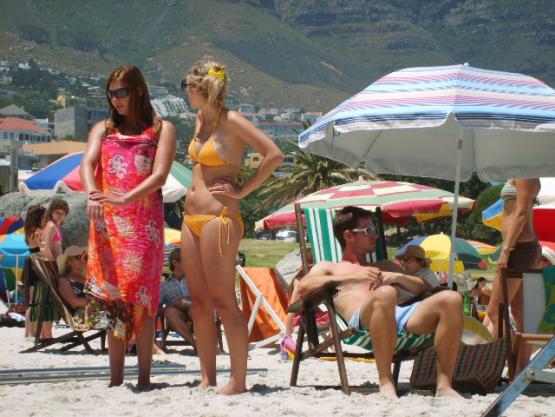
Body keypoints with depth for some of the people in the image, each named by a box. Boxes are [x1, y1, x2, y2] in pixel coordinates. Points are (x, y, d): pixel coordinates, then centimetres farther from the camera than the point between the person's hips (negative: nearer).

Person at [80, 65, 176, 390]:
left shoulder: (161, 129, 9)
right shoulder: (103, 129, 19)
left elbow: (160, 175, -4)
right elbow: (88, 163, 1)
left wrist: (124, 199, -20)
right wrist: (93, 194, -21)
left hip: (145, 221, -3)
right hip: (107, 222, 3)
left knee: (141, 294, -8)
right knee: (110, 294, -1)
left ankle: (144, 377, -6)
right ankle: (116, 377, 2)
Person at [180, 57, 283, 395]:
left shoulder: (231, 121, -9)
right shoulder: (201, 120, 15)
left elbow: (274, 155, -17)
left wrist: (243, 190, -12)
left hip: (219, 218, -9)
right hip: (192, 218, 9)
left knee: (223, 301, -8)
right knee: (199, 303, 8)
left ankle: (238, 381, -3)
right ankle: (208, 379, 13)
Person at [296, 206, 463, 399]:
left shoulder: (384, 266, 40)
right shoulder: (327, 267, 27)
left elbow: (422, 287, 30)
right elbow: (303, 287, 4)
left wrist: (398, 277, 8)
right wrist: (354, 276, -5)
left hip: (400, 315, 5)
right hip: (362, 320, -5)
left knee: (451, 299, -24)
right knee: (385, 294, -41)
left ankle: (444, 384, -24)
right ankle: (386, 382, -35)